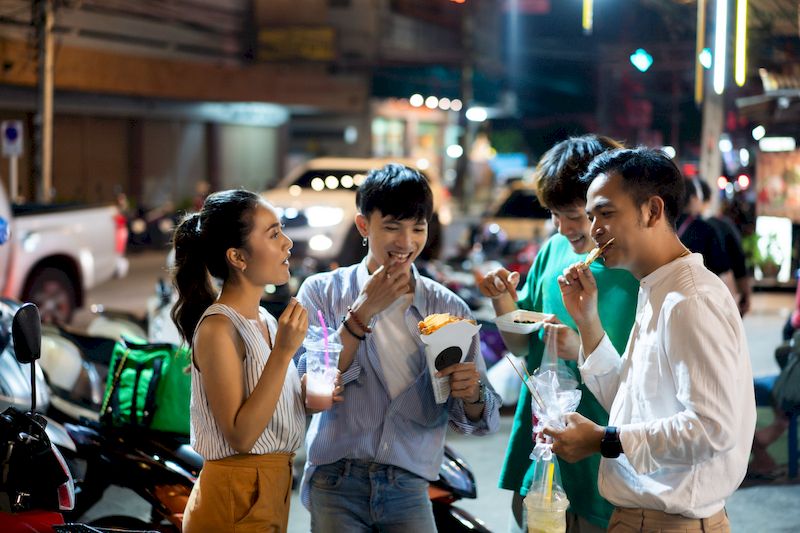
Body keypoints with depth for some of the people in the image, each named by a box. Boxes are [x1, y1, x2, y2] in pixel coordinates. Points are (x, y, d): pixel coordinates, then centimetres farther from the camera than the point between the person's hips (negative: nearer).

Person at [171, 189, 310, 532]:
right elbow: (240, 436, -21)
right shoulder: (218, 327, -17)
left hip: (271, 491, 8)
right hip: (237, 503, -8)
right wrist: (283, 352, -24)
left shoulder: (266, 322, 8)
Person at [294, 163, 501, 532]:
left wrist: (472, 394, -20)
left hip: (408, 488, 1)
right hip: (337, 484, -1)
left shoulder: (449, 309, 1)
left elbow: (478, 422, 1)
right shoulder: (321, 292, -1)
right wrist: (363, 312, -17)